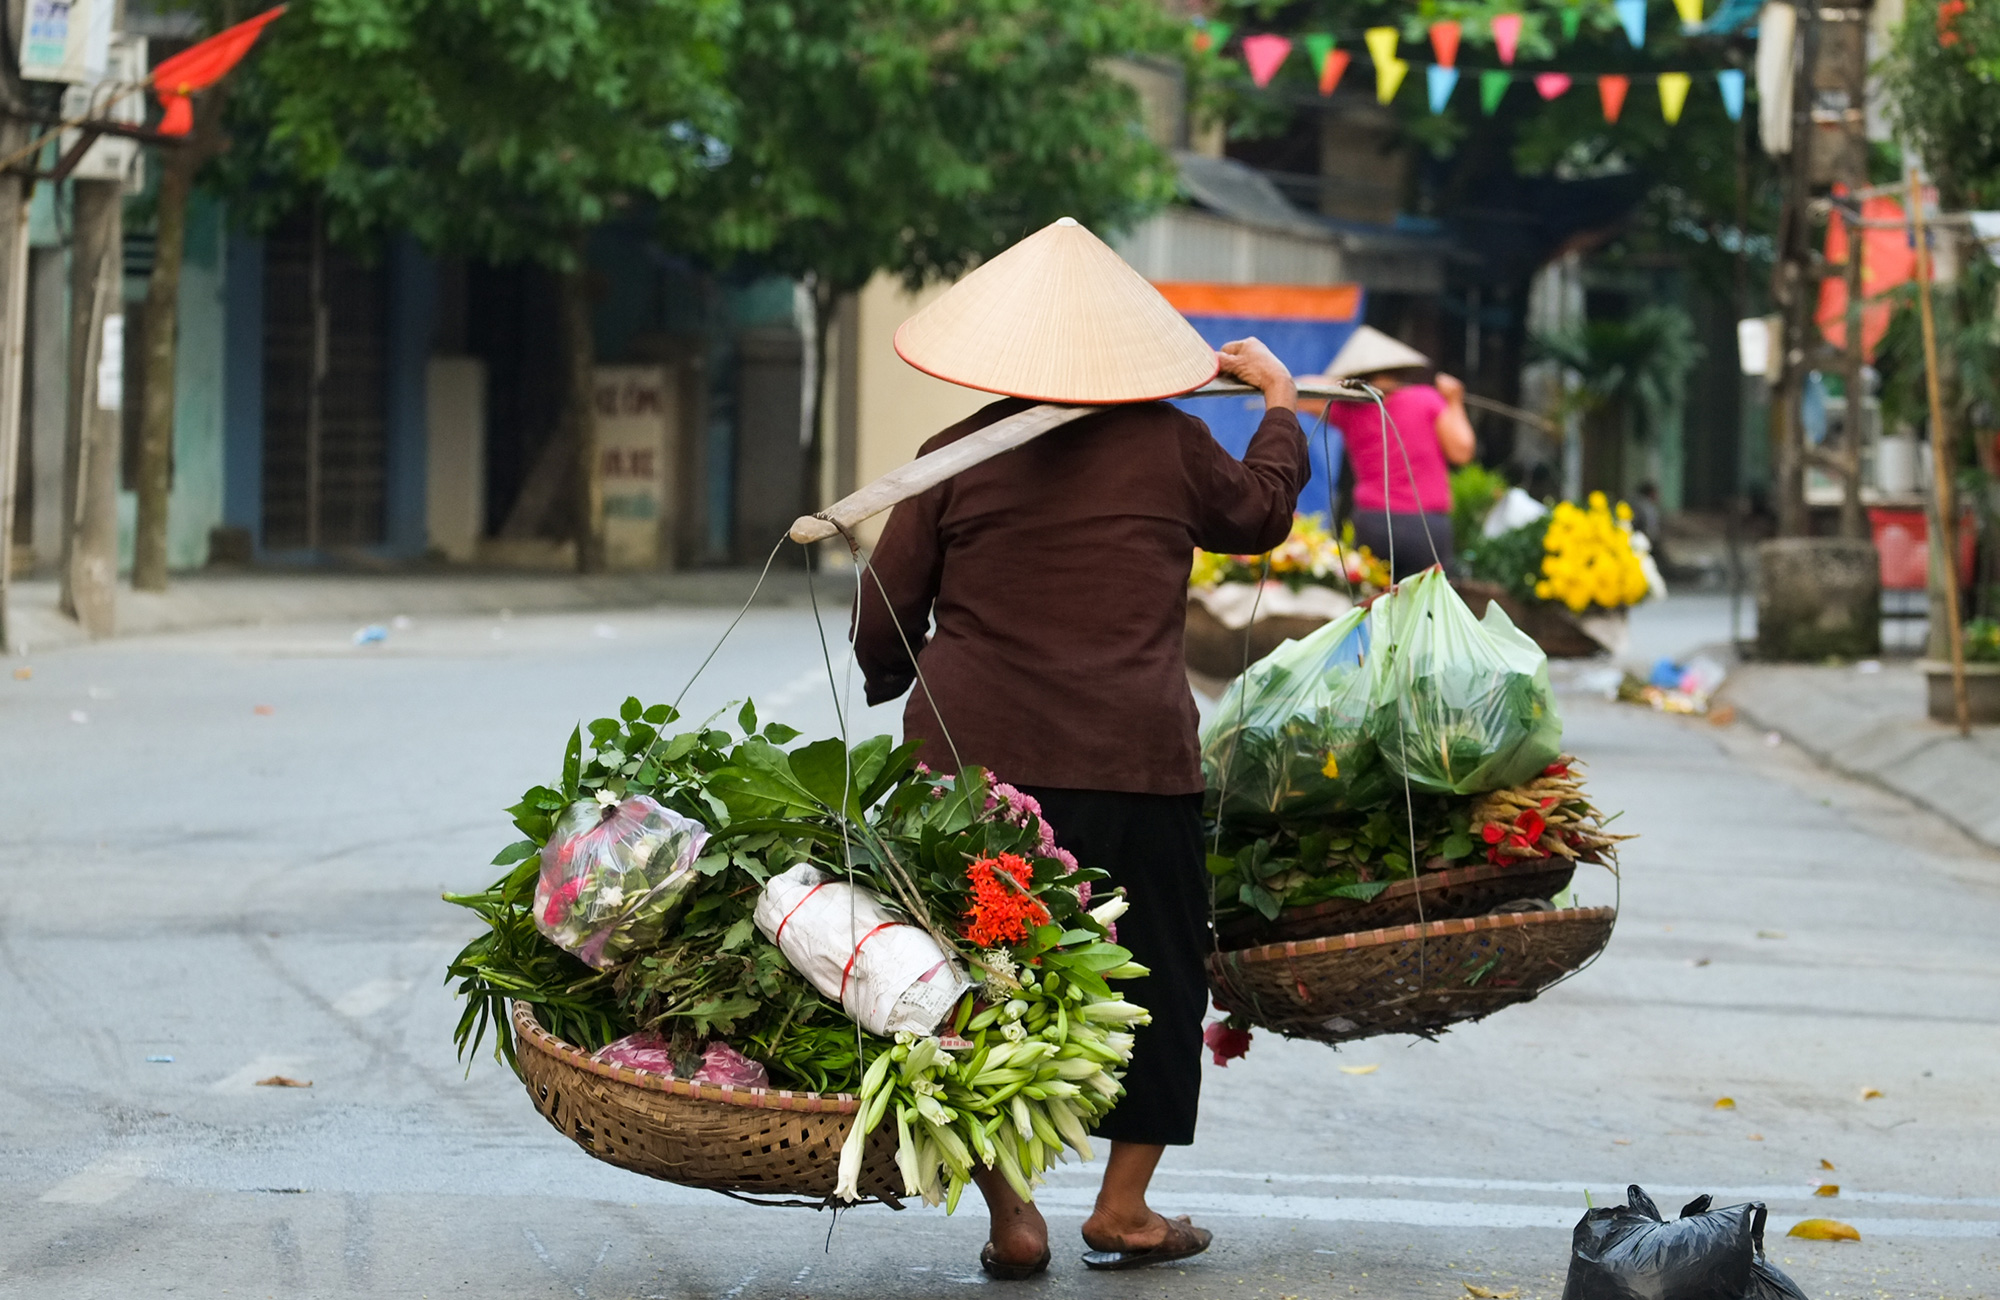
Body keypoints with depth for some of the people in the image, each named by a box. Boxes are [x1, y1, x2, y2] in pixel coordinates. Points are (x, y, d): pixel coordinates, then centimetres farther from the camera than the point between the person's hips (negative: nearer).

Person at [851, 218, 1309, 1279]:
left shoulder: (953, 458, 2)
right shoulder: (1167, 445, 2)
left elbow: (883, 619, 8)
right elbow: (1258, 513, 22)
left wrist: (886, 684, 29)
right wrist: (1279, 403, 37)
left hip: (974, 752, 1)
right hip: (1133, 756, 0)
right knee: (1155, 977, 14)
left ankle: (1008, 1217, 9)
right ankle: (1123, 1211, 17)